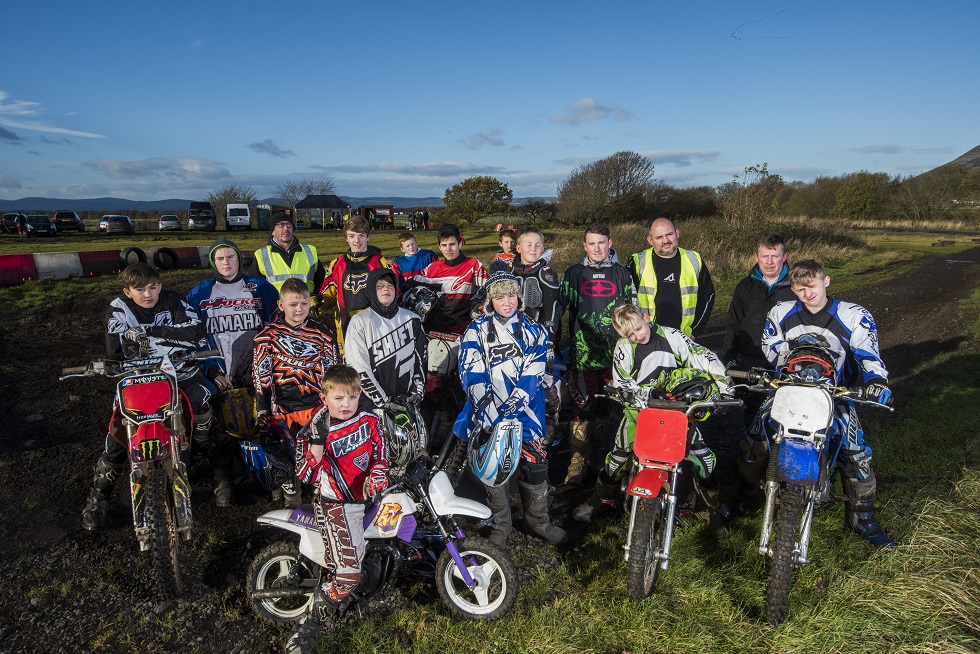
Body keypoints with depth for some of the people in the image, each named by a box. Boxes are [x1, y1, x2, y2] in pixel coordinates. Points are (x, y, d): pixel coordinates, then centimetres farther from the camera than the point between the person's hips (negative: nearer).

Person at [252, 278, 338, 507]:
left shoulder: (320, 332, 8)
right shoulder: (268, 335, 2)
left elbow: (331, 369, 12)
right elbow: (261, 374, 1)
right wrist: (263, 408, -3)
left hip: (317, 404, 1)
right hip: (284, 407, -1)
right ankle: (290, 494, 23)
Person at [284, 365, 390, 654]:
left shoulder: (369, 421, 0)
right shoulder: (316, 431, -9)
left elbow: (382, 453, 8)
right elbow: (306, 475, -15)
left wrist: (376, 477, -11)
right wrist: (318, 441, -27)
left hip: (368, 496, 6)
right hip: (337, 504, -6)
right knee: (347, 577, -15)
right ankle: (305, 629, 4)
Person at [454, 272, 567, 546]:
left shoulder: (533, 331, 5)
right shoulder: (477, 330, 3)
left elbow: (531, 376, -4)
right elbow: (471, 373, -6)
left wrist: (510, 408, -16)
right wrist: (488, 412, -19)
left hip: (524, 405, 1)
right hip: (488, 407, 0)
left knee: (535, 461, -3)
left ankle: (538, 520, 20)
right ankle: (500, 524, 22)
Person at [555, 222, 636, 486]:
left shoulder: (622, 274, 12)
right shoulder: (573, 274, 8)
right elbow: (557, 306, 8)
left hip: (616, 355, 1)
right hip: (583, 355, -1)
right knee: (582, 409, -1)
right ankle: (578, 461, 10)